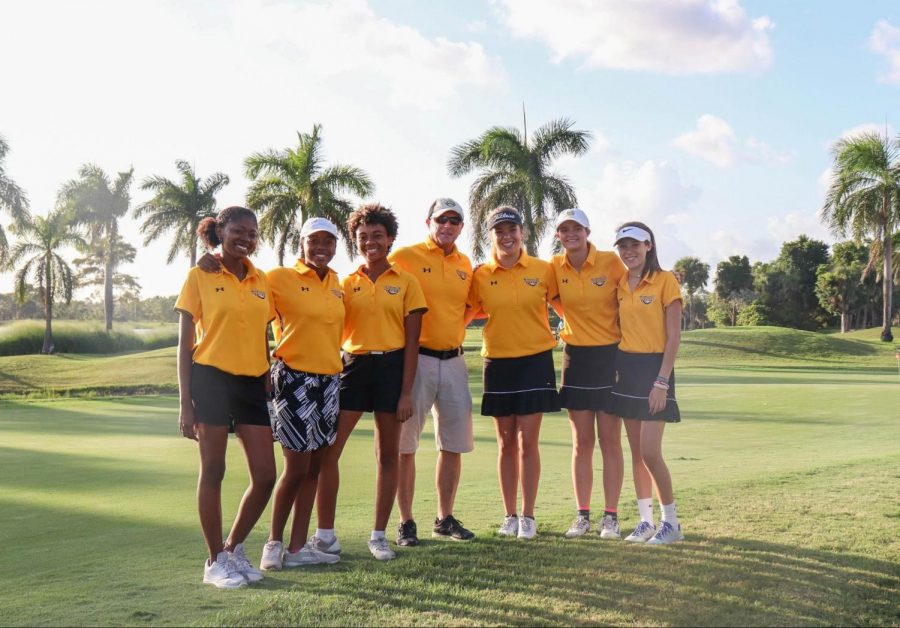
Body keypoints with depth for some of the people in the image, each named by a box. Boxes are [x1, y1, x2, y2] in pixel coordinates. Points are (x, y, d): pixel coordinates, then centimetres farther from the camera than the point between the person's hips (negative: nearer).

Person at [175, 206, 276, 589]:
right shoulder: (200, 276, -1)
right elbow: (185, 343, -2)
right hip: (211, 380, -5)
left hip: (252, 384, 5)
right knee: (213, 471, 2)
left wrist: (270, 392, 13)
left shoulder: (261, 282, 12)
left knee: (265, 476, 2)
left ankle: (234, 547, 24)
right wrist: (185, 404, -7)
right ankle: (216, 561, 16)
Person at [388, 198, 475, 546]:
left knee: (455, 442, 10)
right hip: (415, 358, -5)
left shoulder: (465, 265, 12)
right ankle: (406, 522, 10)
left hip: (453, 359, 6)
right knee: (405, 442, 0)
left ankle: (445, 518, 23)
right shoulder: (404, 256, -5)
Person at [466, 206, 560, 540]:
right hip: (498, 363, 2)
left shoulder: (543, 270, -1)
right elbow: (467, 312, 11)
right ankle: (509, 515, 18)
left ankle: (528, 516, 9)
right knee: (506, 443, 8)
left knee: (527, 442, -1)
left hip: (535, 361, -1)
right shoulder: (480, 276, 1)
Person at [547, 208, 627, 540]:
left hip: (610, 355, -3)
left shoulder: (611, 261, -8)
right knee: (581, 442, 7)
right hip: (576, 359, 3)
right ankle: (582, 515, 15)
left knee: (610, 441, 2)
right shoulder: (555, 267, 1)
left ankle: (611, 516, 10)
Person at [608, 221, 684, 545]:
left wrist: (662, 381, -15)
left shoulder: (665, 281, -8)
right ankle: (646, 521, 17)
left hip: (654, 367, -6)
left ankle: (671, 523, 6)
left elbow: (674, 336, -10)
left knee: (650, 452, -10)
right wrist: (614, 368, 2)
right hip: (625, 368, 6)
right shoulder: (620, 284, 9)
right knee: (636, 452, 8)